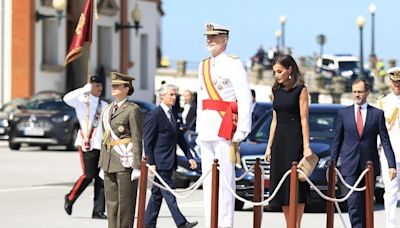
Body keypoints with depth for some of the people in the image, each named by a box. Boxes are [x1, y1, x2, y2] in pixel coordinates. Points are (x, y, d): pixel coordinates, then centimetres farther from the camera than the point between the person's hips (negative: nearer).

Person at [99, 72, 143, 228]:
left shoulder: (132, 109, -6)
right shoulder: (107, 110, 16)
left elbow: (137, 139, -9)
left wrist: (137, 167, -14)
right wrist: (102, 165, 17)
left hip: (126, 161, -7)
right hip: (110, 162, 7)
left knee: (125, 203, -4)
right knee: (111, 203, 7)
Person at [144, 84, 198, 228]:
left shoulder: (173, 114, 13)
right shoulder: (154, 115, -11)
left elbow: (179, 137, 19)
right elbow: (148, 141, -12)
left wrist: (189, 156, 13)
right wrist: (151, 163, -16)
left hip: (169, 162, 8)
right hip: (160, 162, -8)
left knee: (157, 193, 11)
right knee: (168, 192, -9)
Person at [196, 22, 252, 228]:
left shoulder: (233, 64, -5)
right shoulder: (203, 65, 17)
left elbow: (245, 99, -10)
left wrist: (241, 130, -15)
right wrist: (199, 128, 16)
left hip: (225, 126, -8)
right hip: (207, 127, 8)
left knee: (225, 176, -9)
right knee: (208, 178, 8)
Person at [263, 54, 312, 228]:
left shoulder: (300, 90, -6)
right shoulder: (276, 90, 12)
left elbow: (304, 119, -10)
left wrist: (306, 146, -15)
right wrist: (269, 146, 11)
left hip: (295, 139, -6)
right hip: (279, 140, 6)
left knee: (296, 184, -5)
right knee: (281, 184, 5)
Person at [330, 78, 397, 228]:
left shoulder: (377, 114, 4)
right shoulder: (343, 113, 6)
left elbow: (385, 141, 2)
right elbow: (337, 141, 9)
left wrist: (392, 165, -6)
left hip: (370, 165, 1)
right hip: (350, 165, -1)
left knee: (366, 202, 5)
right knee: (354, 200, -12)